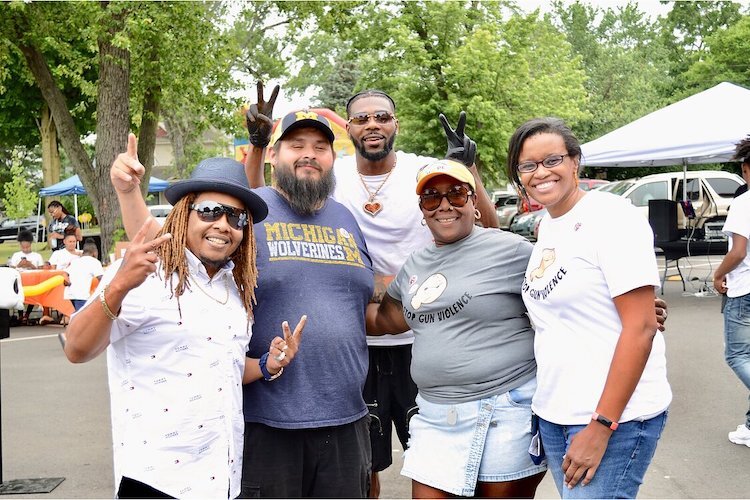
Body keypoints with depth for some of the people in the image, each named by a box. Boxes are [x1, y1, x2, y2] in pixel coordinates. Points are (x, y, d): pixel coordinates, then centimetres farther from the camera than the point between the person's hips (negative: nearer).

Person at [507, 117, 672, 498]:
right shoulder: (546, 225, 11)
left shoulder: (611, 216, -13)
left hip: (614, 414, -8)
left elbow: (641, 328, -18)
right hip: (552, 411, 8)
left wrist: (601, 426, -20)